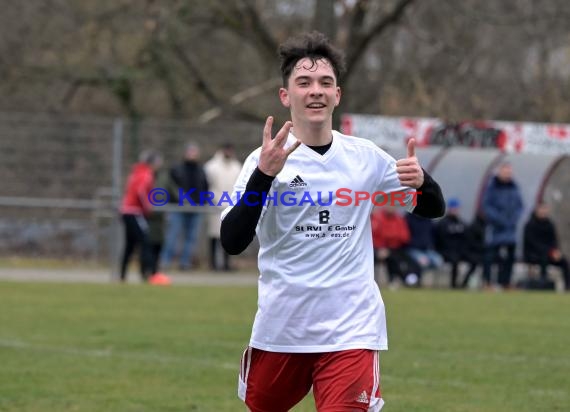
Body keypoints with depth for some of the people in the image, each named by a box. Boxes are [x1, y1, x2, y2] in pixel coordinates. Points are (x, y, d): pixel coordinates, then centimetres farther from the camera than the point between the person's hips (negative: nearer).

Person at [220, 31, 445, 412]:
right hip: (279, 327, 0)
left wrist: (421, 181, -10)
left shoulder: (366, 157, 4)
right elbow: (232, 242, -16)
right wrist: (264, 175, -30)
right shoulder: (265, 160, -5)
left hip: (351, 330, 0)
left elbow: (433, 209, 14)